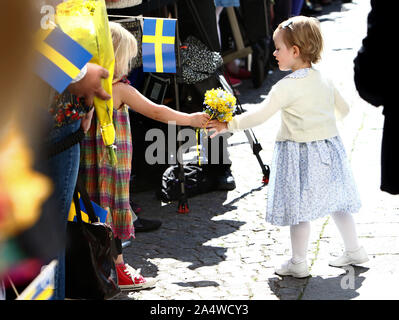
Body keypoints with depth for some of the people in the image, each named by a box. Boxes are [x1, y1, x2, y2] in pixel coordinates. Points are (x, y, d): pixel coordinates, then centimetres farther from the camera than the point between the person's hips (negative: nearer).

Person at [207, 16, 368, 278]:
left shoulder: (287, 87, -17)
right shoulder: (324, 80, 6)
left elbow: (260, 116, -19)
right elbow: (343, 109, 17)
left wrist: (228, 125, -12)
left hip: (299, 153, -8)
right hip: (329, 146, 8)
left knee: (299, 207, 1)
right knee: (335, 201, 18)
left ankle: (298, 263, 9)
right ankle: (354, 251, 26)